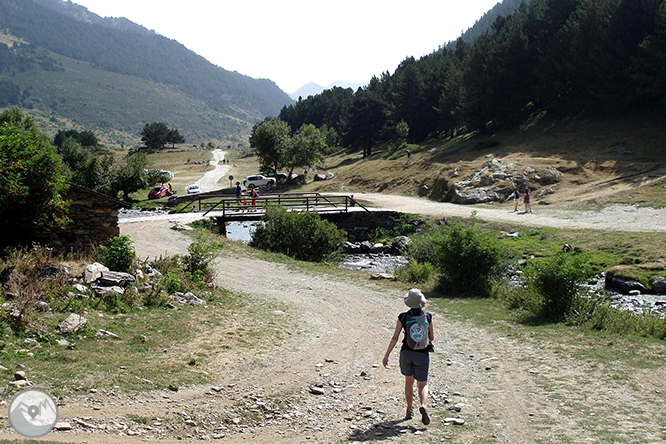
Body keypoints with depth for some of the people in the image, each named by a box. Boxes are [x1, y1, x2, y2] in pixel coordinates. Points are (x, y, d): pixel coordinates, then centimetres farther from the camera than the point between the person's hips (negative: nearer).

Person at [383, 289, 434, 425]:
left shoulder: (403, 317, -6)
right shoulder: (428, 316, -5)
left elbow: (395, 338, -6)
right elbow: (431, 337, 6)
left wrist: (386, 355, 0)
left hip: (406, 353, 1)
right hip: (422, 354, -1)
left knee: (409, 380, 22)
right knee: (422, 384, 6)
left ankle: (409, 410, 26)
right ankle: (423, 405, -24)